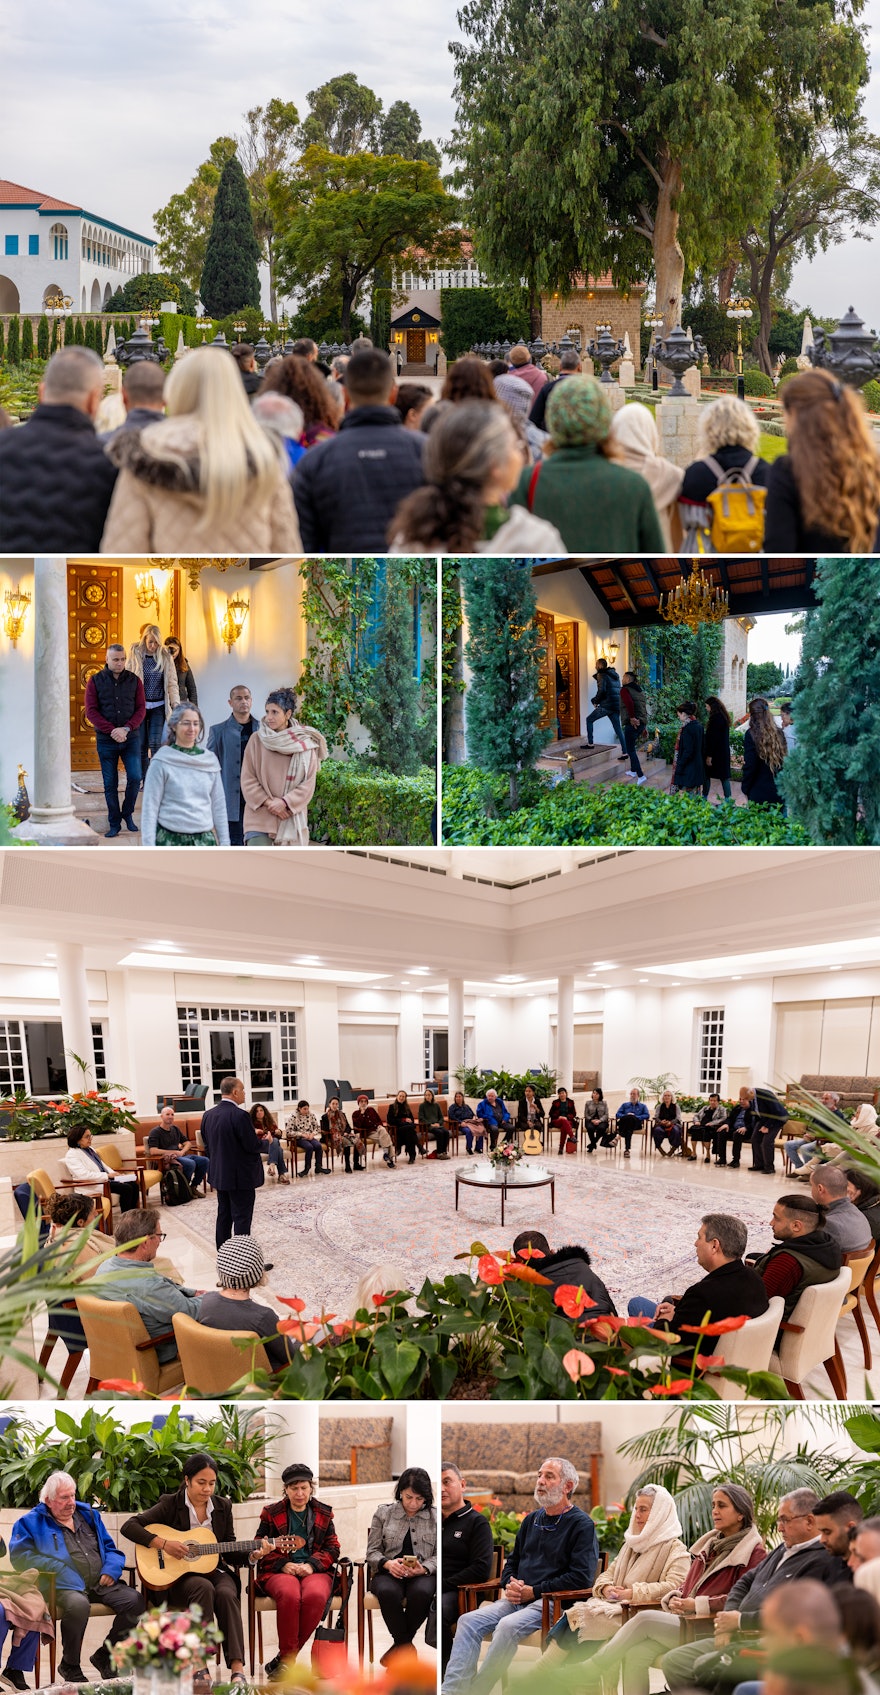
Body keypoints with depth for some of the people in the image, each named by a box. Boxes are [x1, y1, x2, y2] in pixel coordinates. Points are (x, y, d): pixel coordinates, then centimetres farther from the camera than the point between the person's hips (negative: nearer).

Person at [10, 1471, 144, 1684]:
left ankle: (104, 1656, 3)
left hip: (101, 1584, 5)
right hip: (63, 1587, -5)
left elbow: (110, 1549, 25)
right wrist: (60, 1568, -14)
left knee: (134, 1600, -19)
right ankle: (70, 1666, -12)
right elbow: (19, 1556, -7)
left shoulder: (89, 1515, 22)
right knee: (78, 1604, -39)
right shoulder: (32, 1522, 7)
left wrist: (111, 1569, 2)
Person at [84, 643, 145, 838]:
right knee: (110, 784, 3)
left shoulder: (134, 680, 4)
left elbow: (141, 709, 1)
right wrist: (112, 731, -15)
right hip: (105, 740, 0)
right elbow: (91, 711, -4)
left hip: (131, 738, 1)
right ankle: (114, 823, 12)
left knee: (135, 777, -10)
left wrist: (126, 729, -14)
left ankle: (127, 813, 13)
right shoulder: (95, 681, 1)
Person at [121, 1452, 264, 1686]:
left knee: (227, 1594, -32)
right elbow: (128, 1527, -12)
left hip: (214, 1569, 3)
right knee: (204, 1589, -36)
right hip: (177, 1574, -3)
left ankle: (237, 1668, -38)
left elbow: (230, 1551, 11)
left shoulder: (222, 1506, 7)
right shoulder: (171, 1504, -4)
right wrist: (163, 1543, -22)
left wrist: (252, 1555, -9)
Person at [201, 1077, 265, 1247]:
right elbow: (253, 1146, -20)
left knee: (224, 1216, 15)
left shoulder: (208, 1115, 4)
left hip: (219, 1174, 8)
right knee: (242, 1218, -1)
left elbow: (207, 1145, 11)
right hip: (241, 1176, -8)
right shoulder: (239, 1115, -21)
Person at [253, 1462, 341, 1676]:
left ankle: (284, 1658, -22)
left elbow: (332, 1548, 11)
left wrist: (311, 1565, -8)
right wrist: (283, 1565, -9)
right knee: (289, 1595, -38)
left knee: (316, 1595, -36)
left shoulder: (323, 1514, 16)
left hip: (315, 1571, 1)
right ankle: (288, 1657, -25)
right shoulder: (271, 1513, 12)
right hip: (279, 1571, -1)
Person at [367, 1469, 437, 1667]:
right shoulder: (383, 1514, 10)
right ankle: (406, 1648, -14)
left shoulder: (435, 1517, 9)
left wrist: (423, 1569, -18)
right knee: (388, 1592, -37)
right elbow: (372, 1551, 6)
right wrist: (387, 1563, -16)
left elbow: (438, 1556, 4)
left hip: (422, 1574, 0)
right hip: (388, 1572, 0)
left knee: (422, 1593, -37)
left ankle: (400, 1644, -11)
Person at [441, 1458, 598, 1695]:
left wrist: (534, 1591, -12)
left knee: (508, 1626, -33)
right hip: (517, 1599, 7)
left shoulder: (582, 1524, -2)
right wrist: (510, 1585, 3)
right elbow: (512, 1562, 28)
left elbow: (581, 1577, -12)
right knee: (468, 1621, -17)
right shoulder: (532, 1520, 20)